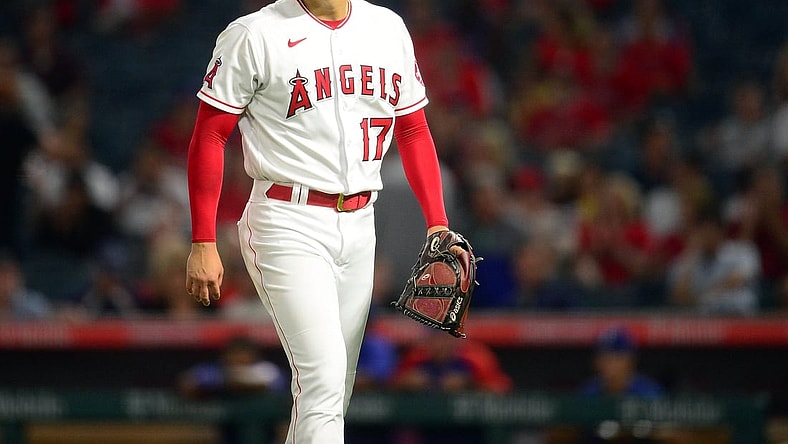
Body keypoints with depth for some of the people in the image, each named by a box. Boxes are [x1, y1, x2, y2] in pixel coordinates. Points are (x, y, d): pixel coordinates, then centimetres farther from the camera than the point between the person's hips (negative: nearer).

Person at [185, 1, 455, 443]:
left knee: (330, 392, 9)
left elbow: (414, 130, 17)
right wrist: (203, 245, -9)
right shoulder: (255, 36, -6)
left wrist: (438, 224, 7)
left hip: (360, 225, 6)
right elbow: (209, 136, -4)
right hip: (288, 226, -6)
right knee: (323, 378, -18)